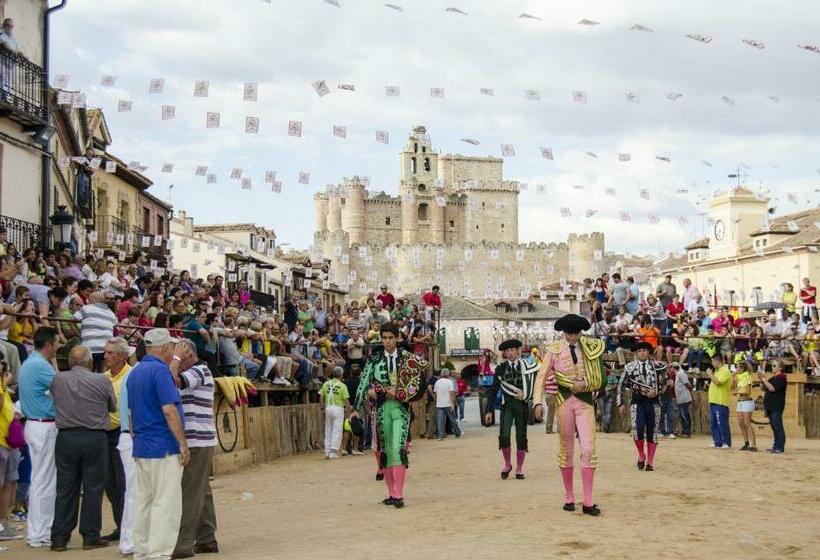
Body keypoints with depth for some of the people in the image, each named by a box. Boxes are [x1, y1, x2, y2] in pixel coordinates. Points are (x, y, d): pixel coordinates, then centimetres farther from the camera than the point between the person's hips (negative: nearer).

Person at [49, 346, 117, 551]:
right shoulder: (102, 380, -7)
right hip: (95, 438, -3)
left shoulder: (57, 379, 0)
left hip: (65, 438, 3)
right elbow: (113, 407, 6)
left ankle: (59, 537, 12)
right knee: (93, 489, 6)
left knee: (65, 489, 9)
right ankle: (91, 536, 9)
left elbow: (55, 401, 13)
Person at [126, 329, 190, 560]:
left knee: (142, 503, 14)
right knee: (166, 504, -5)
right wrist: (183, 443, -15)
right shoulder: (160, 370, -15)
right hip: (164, 448, -9)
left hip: (140, 448, 9)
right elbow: (169, 410, -19)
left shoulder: (135, 372, 12)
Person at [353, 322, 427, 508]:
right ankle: (391, 493, 15)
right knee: (385, 450, 6)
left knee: (398, 448, -15)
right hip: (382, 408, 2)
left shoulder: (407, 358, 2)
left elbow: (416, 384, 4)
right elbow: (364, 382, 3)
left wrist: (398, 393, -9)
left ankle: (399, 495, -16)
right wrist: (358, 408, -2)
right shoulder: (374, 358, 5)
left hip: (401, 408, -2)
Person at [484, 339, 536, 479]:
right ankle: (507, 464, 7)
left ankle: (519, 469, 14)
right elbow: (494, 390, 4)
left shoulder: (526, 366, 4)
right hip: (507, 404, 0)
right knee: (504, 435, -14)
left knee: (521, 437, 3)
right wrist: (489, 410, 0)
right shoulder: (501, 368, 4)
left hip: (522, 405, 1)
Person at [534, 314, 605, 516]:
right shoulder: (554, 350, 1)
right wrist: (538, 402, -14)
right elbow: (542, 377, -3)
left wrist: (585, 384, -9)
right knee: (566, 450, 7)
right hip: (564, 401, -1)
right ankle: (569, 497, 19)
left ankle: (588, 502, -6)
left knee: (589, 449, -8)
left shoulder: (590, 348, 6)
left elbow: (598, 379, 10)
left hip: (585, 401, 1)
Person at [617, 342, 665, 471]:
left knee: (652, 432, 4)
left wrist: (656, 391, -8)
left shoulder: (656, 366, 8)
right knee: (637, 429, -18)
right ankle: (641, 455, 7)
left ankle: (650, 462, 14)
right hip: (637, 401, -1)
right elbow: (621, 385, 10)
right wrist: (620, 403, 6)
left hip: (653, 402, 1)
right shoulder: (630, 367, 7)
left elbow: (664, 384, 12)